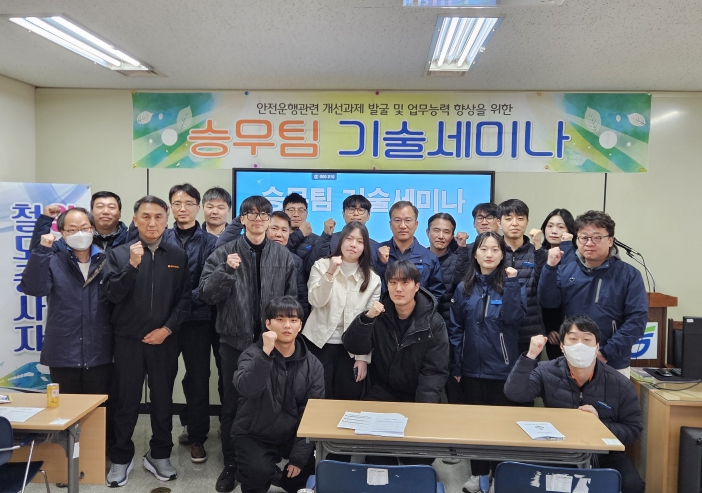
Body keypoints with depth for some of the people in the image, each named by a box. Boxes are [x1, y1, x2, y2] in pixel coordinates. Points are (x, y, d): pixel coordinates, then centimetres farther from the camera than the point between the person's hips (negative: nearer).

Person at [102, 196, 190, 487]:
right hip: (128, 340, -1)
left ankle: (159, 456, 28)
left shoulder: (178, 256, 2)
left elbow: (185, 299, 1)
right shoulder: (119, 254, -1)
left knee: (163, 400, 11)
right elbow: (112, 294, -10)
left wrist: (167, 328, -8)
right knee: (126, 401, 9)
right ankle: (121, 458, 26)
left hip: (164, 340, 1)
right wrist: (132, 265, -22)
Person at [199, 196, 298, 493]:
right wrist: (226, 270, -22)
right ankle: (231, 464, 27)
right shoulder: (224, 253, -2)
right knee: (231, 404, 9)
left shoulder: (283, 255, 2)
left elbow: (292, 298, 7)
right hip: (235, 340, -1)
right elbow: (206, 295, -7)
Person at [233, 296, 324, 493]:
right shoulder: (252, 354, -10)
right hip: (255, 436, -2)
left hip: (293, 436, 3)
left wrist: (299, 456, -13)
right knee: (258, 472, -29)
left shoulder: (313, 365, -5)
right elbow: (247, 390, -30)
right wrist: (265, 353, -39)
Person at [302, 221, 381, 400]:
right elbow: (316, 301, -13)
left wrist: (363, 357, -3)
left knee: (349, 401, 8)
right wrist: (330, 273, -25)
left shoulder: (373, 279, 1)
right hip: (320, 343, -1)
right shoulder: (321, 266, 0)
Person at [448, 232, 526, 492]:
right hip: (472, 368, 2)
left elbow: (514, 318, -18)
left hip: (503, 368, -2)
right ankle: (478, 472, 28)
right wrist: (456, 366, 2)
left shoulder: (512, 285, -2)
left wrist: (511, 283, -21)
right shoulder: (464, 288, 3)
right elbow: (455, 328, 4)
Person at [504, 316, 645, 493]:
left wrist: (599, 424, -20)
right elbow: (514, 393, -20)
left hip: (603, 452, 1)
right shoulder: (546, 373, -7)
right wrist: (530, 356, -29)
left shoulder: (620, 384, -6)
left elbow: (633, 430, -1)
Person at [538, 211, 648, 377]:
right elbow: (548, 303, -5)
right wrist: (550, 268, -16)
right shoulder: (565, 271, 4)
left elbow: (637, 318, -10)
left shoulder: (628, 274, -4)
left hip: (613, 366, -2)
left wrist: (607, 353, -16)